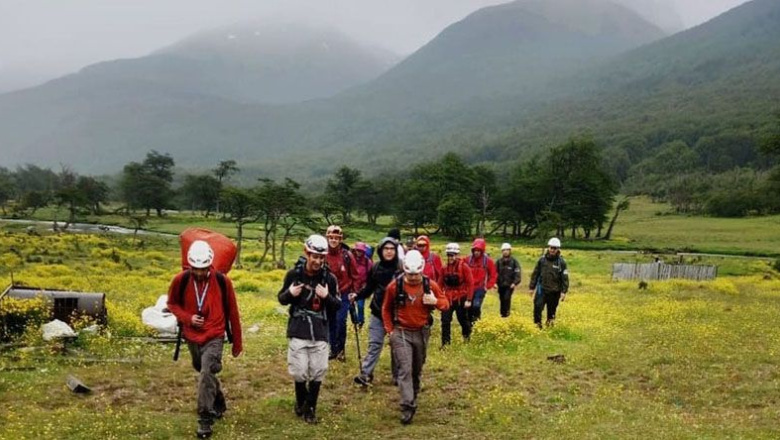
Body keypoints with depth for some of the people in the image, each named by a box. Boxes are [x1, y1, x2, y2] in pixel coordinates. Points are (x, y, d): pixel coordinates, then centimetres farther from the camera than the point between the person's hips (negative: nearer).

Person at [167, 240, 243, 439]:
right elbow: (172, 304, 6)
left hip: (214, 337, -4)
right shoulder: (181, 280, -10)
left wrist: (237, 342, 1)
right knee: (205, 373, 19)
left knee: (206, 374, -18)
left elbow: (232, 312, -5)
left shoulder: (222, 281, -14)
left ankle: (205, 420, -10)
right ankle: (219, 405, 43)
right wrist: (187, 318, -14)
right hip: (192, 337, 4)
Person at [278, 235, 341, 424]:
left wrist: (327, 297, -14)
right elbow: (282, 299, 9)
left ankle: (310, 408, 23)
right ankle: (301, 402, 28)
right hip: (298, 330, -1)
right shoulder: (294, 274, -2)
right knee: (299, 372, 0)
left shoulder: (329, 278, -1)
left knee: (317, 372, 4)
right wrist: (290, 293, -13)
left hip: (320, 332, 1)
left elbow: (338, 306, 5)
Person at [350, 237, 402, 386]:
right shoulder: (375, 268, 2)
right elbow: (369, 288, 9)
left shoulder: (401, 268, -7)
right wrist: (357, 296, -8)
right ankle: (365, 374, 2)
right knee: (374, 344, 2)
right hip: (378, 313, 2)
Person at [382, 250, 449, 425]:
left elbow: (446, 303, 3)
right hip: (401, 333, -2)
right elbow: (386, 309, 5)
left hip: (421, 333, 3)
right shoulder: (395, 286, -8)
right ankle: (408, 407, -17)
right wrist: (390, 330, -1)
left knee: (416, 370, 14)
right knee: (405, 369, -14)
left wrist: (436, 301, -19)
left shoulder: (430, 285, -5)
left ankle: (413, 398, 32)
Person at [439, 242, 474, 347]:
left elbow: (470, 283, -11)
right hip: (448, 298, 3)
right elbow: (440, 283, 8)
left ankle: (467, 335, 39)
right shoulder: (445, 268, 3)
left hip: (461, 299, -3)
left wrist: (469, 299, -14)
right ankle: (445, 342, 3)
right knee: (445, 321, -4)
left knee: (463, 319, 13)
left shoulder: (464, 266, -10)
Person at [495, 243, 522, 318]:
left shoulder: (514, 262, -6)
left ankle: (506, 313, -6)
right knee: (502, 299, 9)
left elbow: (518, 273, -8)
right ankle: (502, 313, 22)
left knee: (507, 298, -14)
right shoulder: (499, 261, 2)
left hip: (510, 285, -3)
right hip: (501, 284, 3)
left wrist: (515, 283, -18)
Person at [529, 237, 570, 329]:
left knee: (552, 310, 9)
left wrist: (564, 291, -8)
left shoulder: (561, 262, -3)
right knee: (538, 306, -13)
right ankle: (537, 324, 0)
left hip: (554, 291, -1)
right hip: (542, 289, 1)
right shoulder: (542, 259, 1)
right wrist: (532, 287, 7)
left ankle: (550, 323, 28)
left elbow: (565, 278, -3)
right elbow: (535, 274, 7)